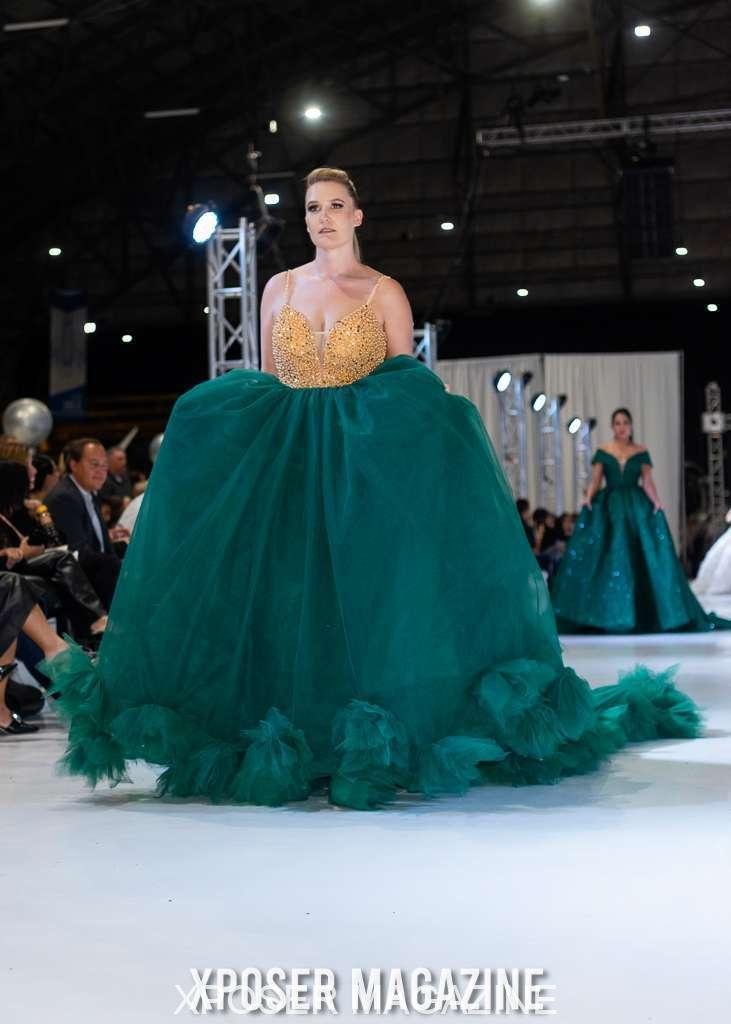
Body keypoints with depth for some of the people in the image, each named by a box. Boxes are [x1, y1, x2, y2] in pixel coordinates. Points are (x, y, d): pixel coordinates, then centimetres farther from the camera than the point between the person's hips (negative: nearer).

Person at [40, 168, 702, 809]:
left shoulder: (385, 292, 3)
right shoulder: (281, 288, 12)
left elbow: (410, 394, 2)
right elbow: (264, 384, 15)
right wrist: (278, 437, 3)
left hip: (365, 460, -3)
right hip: (284, 461, 3)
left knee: (365, 594, -7)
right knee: (285, 596, -2)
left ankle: (368, 751, 0)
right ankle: (292, 748, 6)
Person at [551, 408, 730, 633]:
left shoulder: (641, 452, 8)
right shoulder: (602, 452, 7)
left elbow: (647, 481, 0)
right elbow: (595, 480, 2)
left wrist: (656, 501, -16)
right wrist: (588, 498, -17)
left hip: (637, 508, 1)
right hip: (609, 508, -1)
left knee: (643, 557, -3)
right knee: (610, 559, -5)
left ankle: (645, 614, 3)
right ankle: (608, 615, -3)